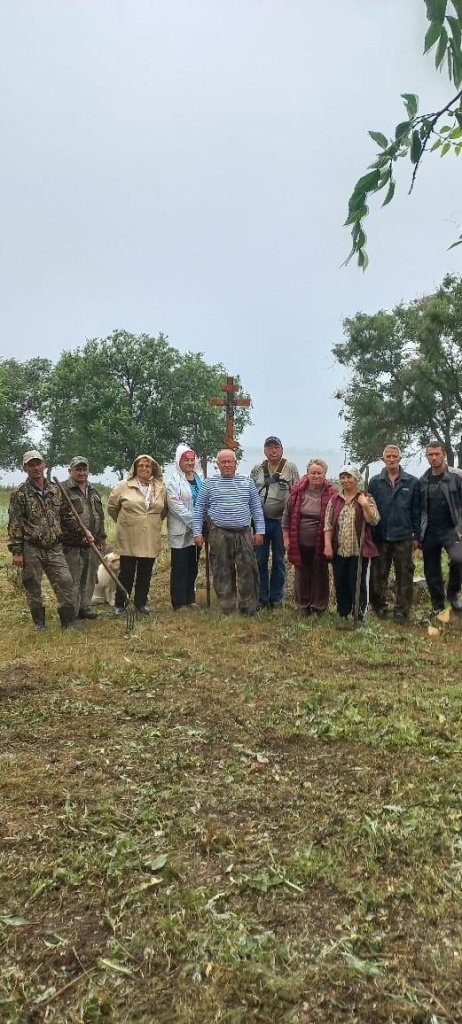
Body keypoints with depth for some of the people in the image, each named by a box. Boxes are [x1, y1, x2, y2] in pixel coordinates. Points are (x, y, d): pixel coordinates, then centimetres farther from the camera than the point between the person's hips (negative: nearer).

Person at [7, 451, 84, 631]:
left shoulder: (56, 490, 7)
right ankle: (39, 623, 23)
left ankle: (69, 621, 13)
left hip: (55, 548, 3)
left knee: (66, 582, 0)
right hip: (31, 549, -3)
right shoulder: (19, 493, -6)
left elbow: (67, 516, 14)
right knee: (33, 588, 7)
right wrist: (16, 551, -10)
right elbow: (14, 524, -7)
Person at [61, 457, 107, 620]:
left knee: (89, 578, 13)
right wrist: (81, 532, -20)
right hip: (72, 544, -7)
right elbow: (64, 517, -16)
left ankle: (84, 608, 26)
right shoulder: (63, 490, -7)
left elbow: (100, 516, 23)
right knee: (72, 580, -3)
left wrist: (101, 537, 19)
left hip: (92, 544, 7)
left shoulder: (93, 491, 17)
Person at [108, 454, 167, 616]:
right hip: (128, 539, -2)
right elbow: (112, 506, 7)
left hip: (150, 540, 3)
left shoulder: (161, 487, 5)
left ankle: (141, 604, 24)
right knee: (126, 573, 3)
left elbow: (164, 510, 17)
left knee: (145, 574, 10)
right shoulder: (124, 486, -3)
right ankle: (119, 605, 16)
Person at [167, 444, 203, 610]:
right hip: (181, 531, -6)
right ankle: (179, 603, 5)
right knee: (180, 568, -2)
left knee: (193, 567, 13)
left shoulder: (200, 479, 12)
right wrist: (193, 521, -18)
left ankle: (190, 600, 22)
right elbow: (175, 505, -16)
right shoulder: (173, 481, -8)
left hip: (197, 530, 6)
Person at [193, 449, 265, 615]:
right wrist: (197, 532, -2)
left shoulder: (247, 482, 9)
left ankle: (249, 610, 11)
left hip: (244, 534, 1)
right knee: (222, 573, 5)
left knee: (248, 572, 1)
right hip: (219, 535, -1)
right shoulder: (209, 483, 5)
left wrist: (259, 531, 1)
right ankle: (226, 611, 14)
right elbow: (199, 509, 5)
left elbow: (256, 508, 8)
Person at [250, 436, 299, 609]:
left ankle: (276, 598, 18)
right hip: (261, 521, 2)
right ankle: (261, 598, 15)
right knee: (260, 560, 5)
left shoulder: (290, 468, -1)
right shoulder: (256, 470, 6)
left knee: (279, 561, 8)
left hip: (281, 521, -2)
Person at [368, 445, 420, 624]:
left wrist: (416, 536, 1)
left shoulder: (412, 482, 1)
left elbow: (416, 511, 2)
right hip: (380, 537, 1)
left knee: (404, 576, 5)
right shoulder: (375, 482, 2)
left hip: (403, 537, -1)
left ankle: (401, 611, 16)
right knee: (378, 575, 9)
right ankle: (379, 608, 23)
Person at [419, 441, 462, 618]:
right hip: (429, 533, 4)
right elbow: (419, 509, 10)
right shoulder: (423, 481, 8)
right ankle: (437, 607, 22)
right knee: (432, 572, 8)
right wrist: (418, 534, 5)